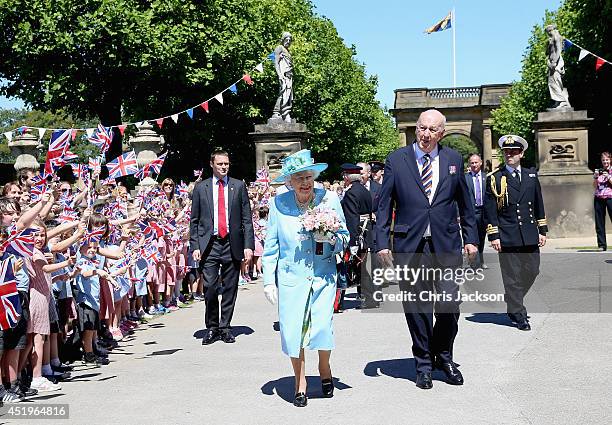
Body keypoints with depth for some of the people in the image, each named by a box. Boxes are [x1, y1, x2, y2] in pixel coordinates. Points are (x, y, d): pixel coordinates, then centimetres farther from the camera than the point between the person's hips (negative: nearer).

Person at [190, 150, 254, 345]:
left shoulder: (239, 186, 7)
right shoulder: (201, 188, 8)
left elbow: (247, 218, 5)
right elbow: (194, 220, 7)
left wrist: (248, 245, -3)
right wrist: (195, 246, -2)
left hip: (233, 245, 1)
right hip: (209, 244, -1)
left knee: (230, 289, 5)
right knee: (210, 288, -5)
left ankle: (225, 327, 17)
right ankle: (212, 328, 10)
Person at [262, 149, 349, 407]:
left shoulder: (329, 199, -2)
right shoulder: (278, 204, -2)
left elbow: (344, 238, 6)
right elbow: (271, 246, 4)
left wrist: (331, 239, -16)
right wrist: (268, 280, 2)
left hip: (324, 274, 0)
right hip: (291, 276, 0)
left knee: (322, 326, -8)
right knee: (292, 330, -2)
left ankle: (324, 369, 25)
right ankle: (300, 384, 19)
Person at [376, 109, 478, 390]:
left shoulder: (453, 160, 9)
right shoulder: (397, 159, 3)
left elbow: (465, 203, 15)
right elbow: (384, 204, 3)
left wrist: (471, 238, 11)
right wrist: (382, 242, -4)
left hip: (446, 244, 1)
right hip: (410, 245, -1)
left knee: (450, 303, 0)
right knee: (417, 308, 5)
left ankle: (443, 356, 25)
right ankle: (423, 364, 21)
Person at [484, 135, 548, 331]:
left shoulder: (531, 176, 11)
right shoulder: (494, 179, -1)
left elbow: (539, 205, 15)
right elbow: (490, 210, -2)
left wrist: (542, 231, 12)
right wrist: (494, 236, -8)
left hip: (530, 235, 4)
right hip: (507, 237, -4)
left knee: (532, 271, 7)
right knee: (512, 276, -1)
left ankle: (513, 302, 30)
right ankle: (518, 314, 10)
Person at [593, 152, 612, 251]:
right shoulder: (598, 171, 13)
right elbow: (595, 186, 9)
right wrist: (596, 177, -6)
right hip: (599, 199, 3)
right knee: (599, 223, 1)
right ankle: (602, 244, 5)